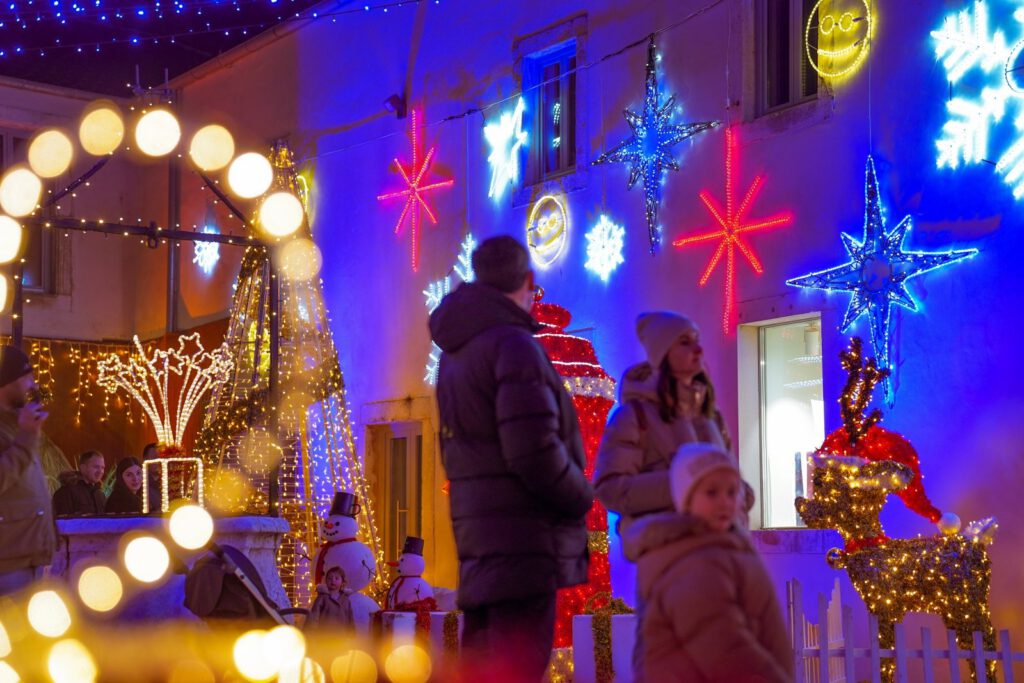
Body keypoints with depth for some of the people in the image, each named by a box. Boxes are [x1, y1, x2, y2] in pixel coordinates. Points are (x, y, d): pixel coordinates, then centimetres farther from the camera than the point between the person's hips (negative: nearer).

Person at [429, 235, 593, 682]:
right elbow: (535, 451, -20)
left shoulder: (455, 351, 15)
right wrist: (580, 497, -4)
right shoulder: (512, 344, -13)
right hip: (522, 536, -9)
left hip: (477, 532, 9)